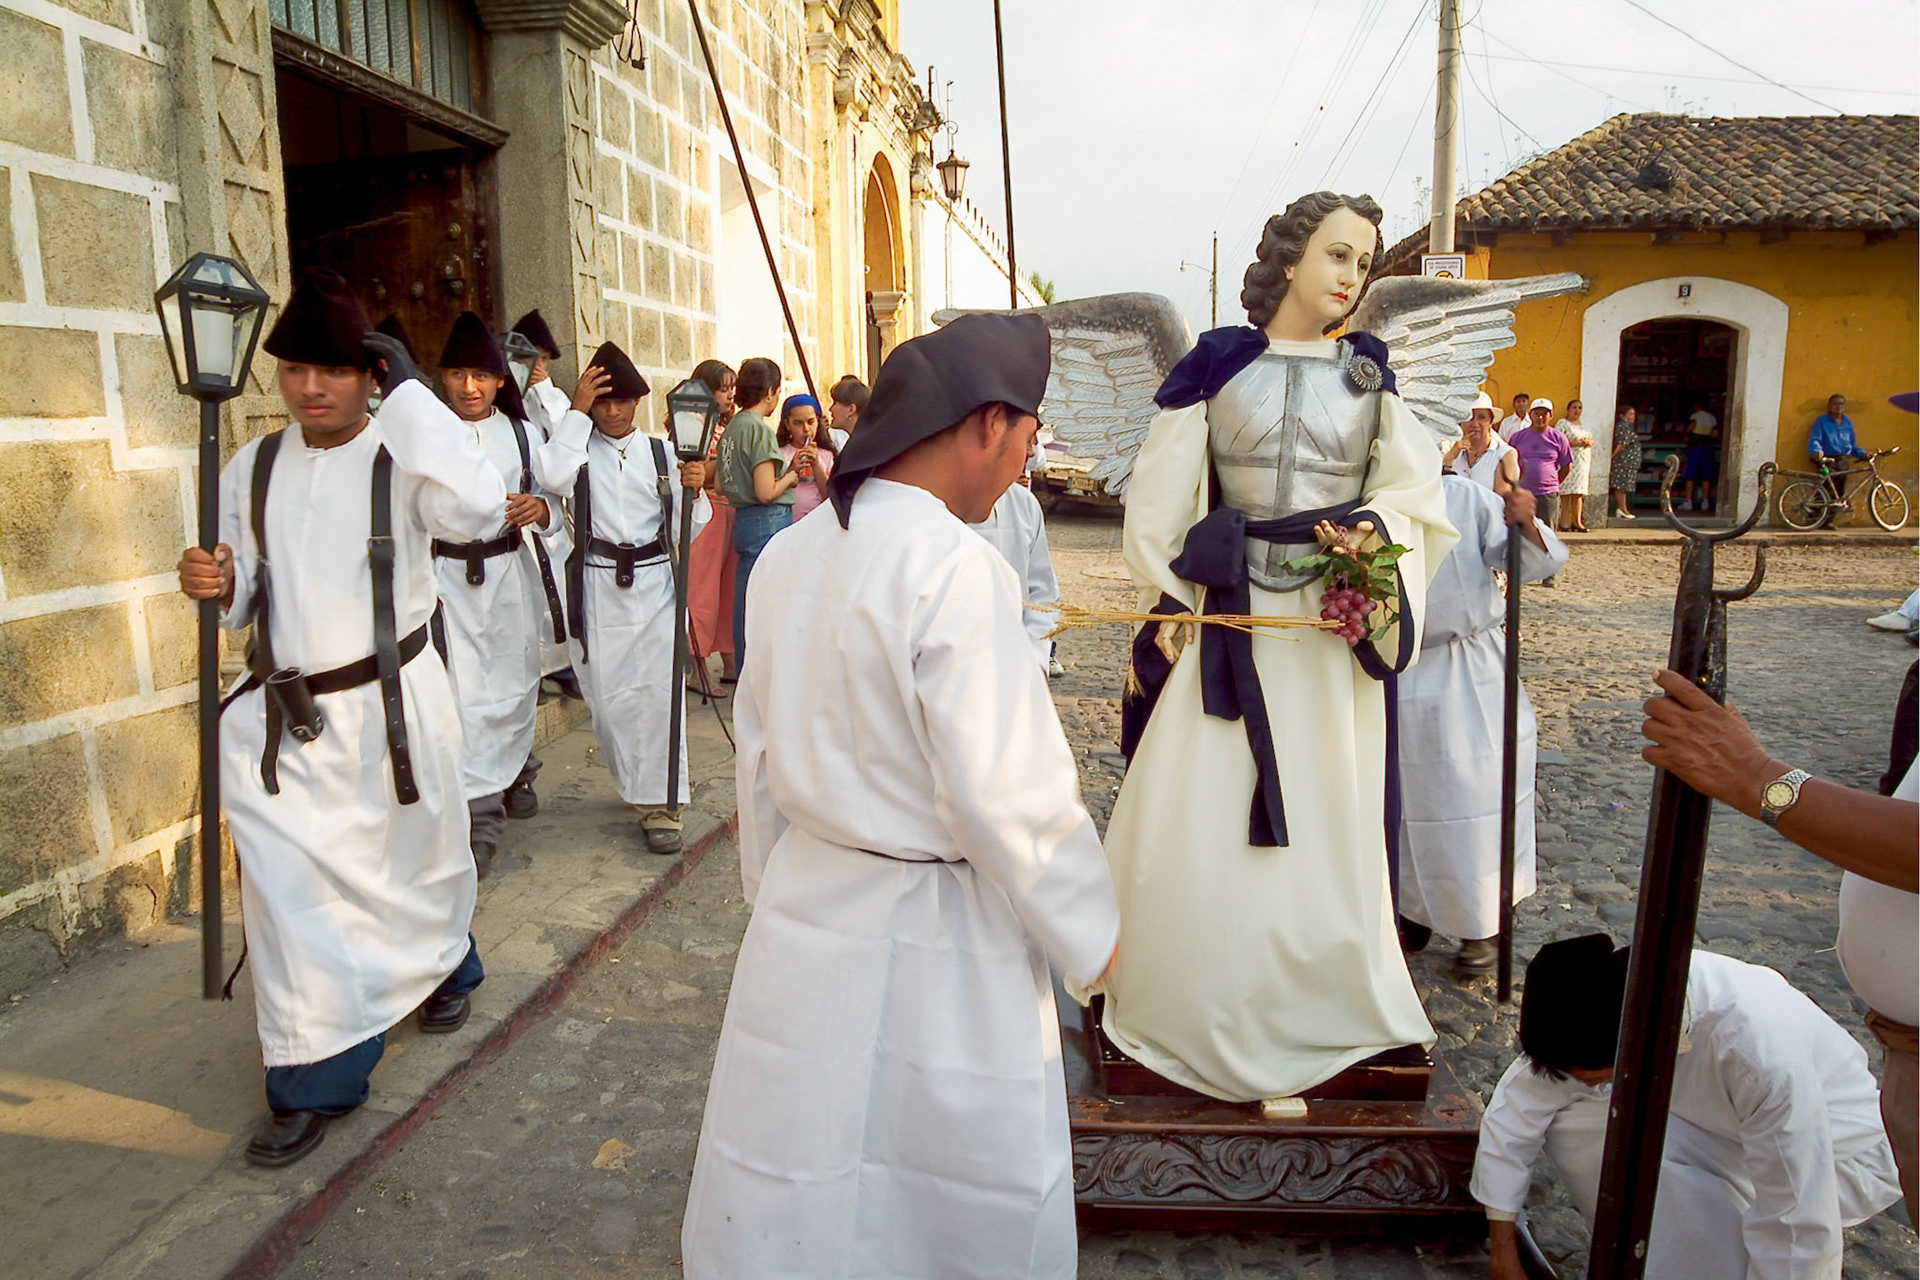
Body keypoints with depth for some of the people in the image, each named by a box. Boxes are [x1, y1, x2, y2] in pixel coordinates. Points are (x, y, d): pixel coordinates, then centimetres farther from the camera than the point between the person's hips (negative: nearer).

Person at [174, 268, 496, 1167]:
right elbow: (250, 592, 16)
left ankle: (444, 967, 49)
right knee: (289, 889, -1)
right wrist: (219, 584, -9)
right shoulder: (252, 470, 6)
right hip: (282, 714, 3)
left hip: (391, 703, -3)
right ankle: (313, 1081, 12)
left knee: (419, 857, 16)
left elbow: (478, 509, -33)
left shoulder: (400, 455, -10)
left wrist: (408, 386, -25)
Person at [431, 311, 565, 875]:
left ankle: (515, 775, 39)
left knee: (516, 686, 12)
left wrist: (540, 508, -14)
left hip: (511, 573, 3)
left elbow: (555, 505, 8)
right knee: (465, 695, -8)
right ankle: (481, 818, 0)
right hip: (449, 575, -2)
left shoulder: (522, 433, 7)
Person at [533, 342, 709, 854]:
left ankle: (662, 803, 2)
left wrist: (693, 489, -14)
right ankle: (639, 787, 25)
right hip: (597, 587, 0)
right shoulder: (580, 447, 7)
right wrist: (577, 410, -10)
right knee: (609, 697, 5)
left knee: (658, 692, -7)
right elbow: (552, 476, -18)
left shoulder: (661, 452, 9)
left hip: (654, 585, 0)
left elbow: (686, 530, 6)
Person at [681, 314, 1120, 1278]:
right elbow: (1009, 795, -21)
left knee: (797, 1184, 24)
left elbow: (760, 751, 9)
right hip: (930, 942, -7)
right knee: (970, 1201, 15)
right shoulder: (954, 568, -22)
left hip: (803, 916, 7)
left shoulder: (788, 555, 0)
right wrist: (1088, 936, -6)